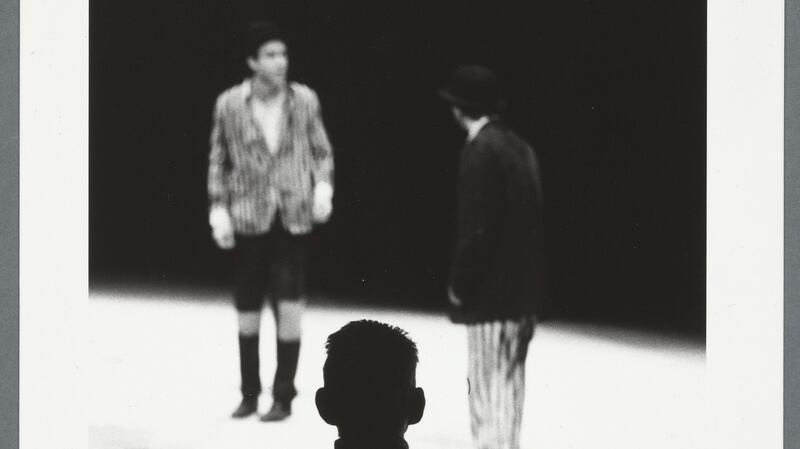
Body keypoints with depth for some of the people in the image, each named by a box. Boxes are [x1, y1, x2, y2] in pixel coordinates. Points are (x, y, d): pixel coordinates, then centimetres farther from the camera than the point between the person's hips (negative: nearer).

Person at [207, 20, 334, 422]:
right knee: (247, 312, 9)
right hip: (249, 218, 1)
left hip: (293, 218, 0)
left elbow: (322, 150, 8)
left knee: (290, 309, -6)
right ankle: (249, 393, 26)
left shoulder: (305, 100, -1)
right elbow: (218, 161, 5)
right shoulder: (229, 104, -2)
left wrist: (323, 187, -8)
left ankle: (284, 396, 7)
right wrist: (219, 210, -1)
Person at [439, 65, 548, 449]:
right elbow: (531, 221, 12)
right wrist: (531, 282, 17)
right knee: (509, 385, 16)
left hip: (491, 292, -9)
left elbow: (476, 229, -19)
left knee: (488, 391, -3)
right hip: (523, 289, 9)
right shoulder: (520, 148, 9)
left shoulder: (480, 150, -15)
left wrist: (459, 285, -9)